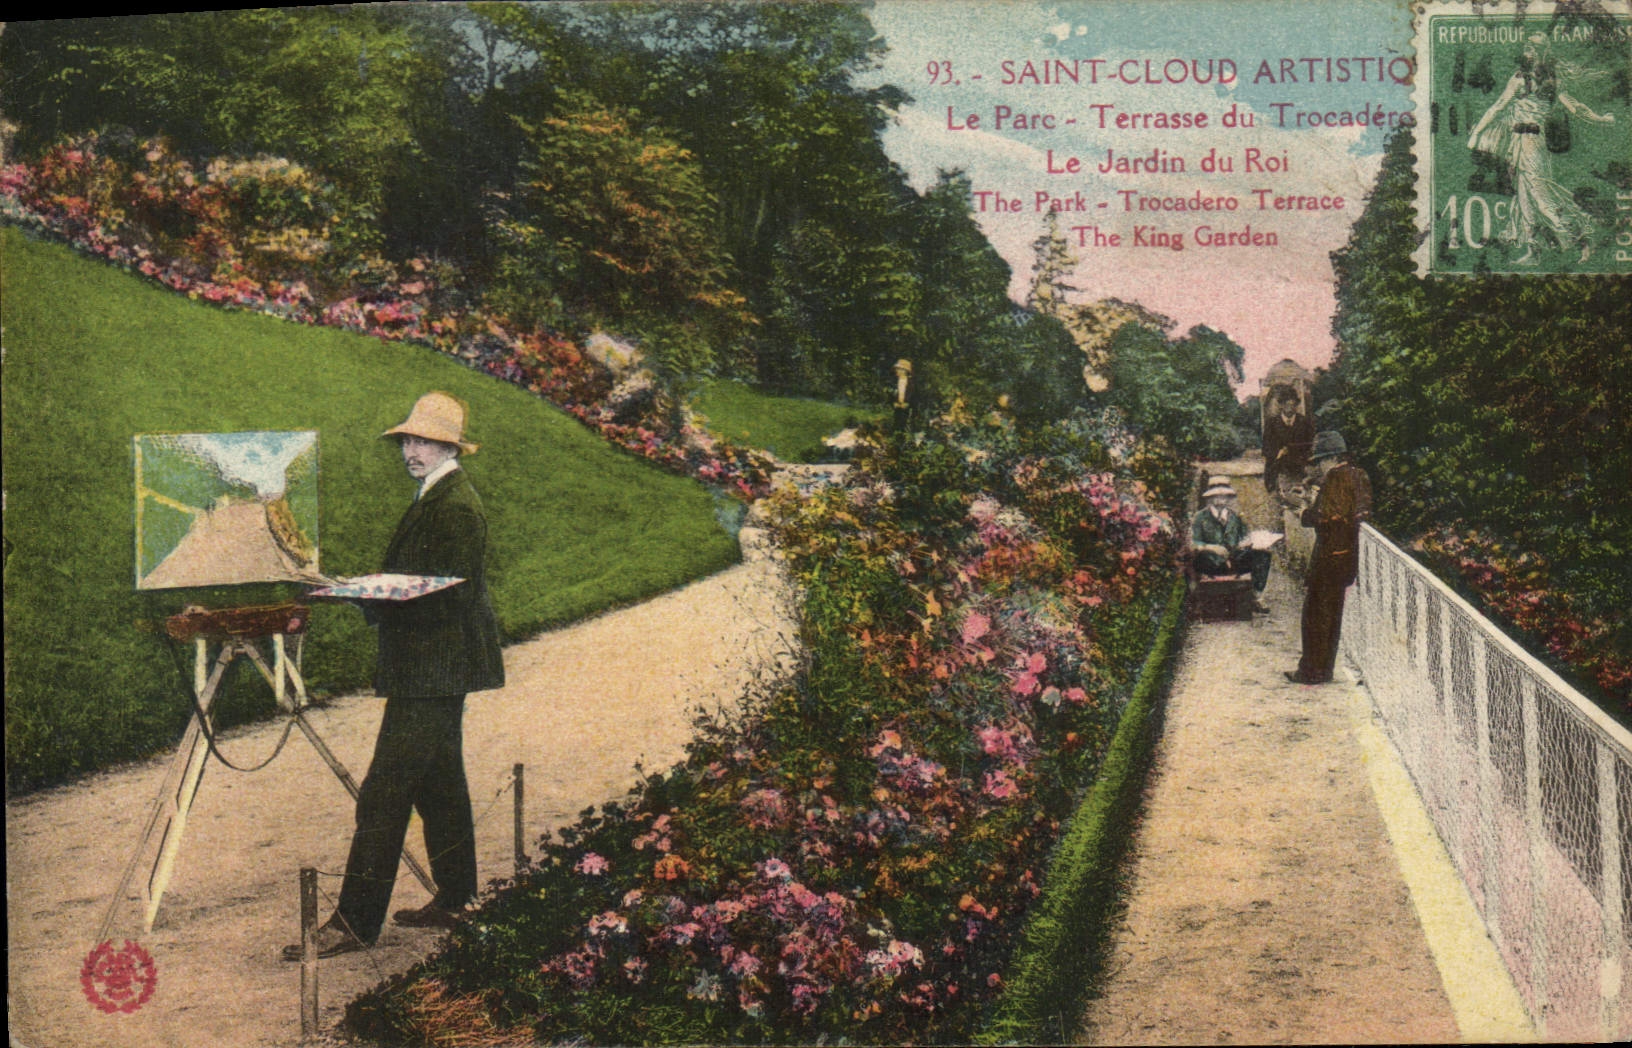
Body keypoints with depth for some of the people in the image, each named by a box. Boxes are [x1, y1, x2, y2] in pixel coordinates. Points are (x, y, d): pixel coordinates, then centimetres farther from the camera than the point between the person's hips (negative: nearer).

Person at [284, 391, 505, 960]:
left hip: (432, 673, -11)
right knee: (439, 783, 16)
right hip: (434, 671, 11)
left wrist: (374, 601, -22)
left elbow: (451, 599, -22)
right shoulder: (436, 498, 17)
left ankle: (355, 922, -7)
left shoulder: (455, 508, -16)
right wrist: (373, 593, 7)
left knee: (384, 794, -10)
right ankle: (455, 900, 25)